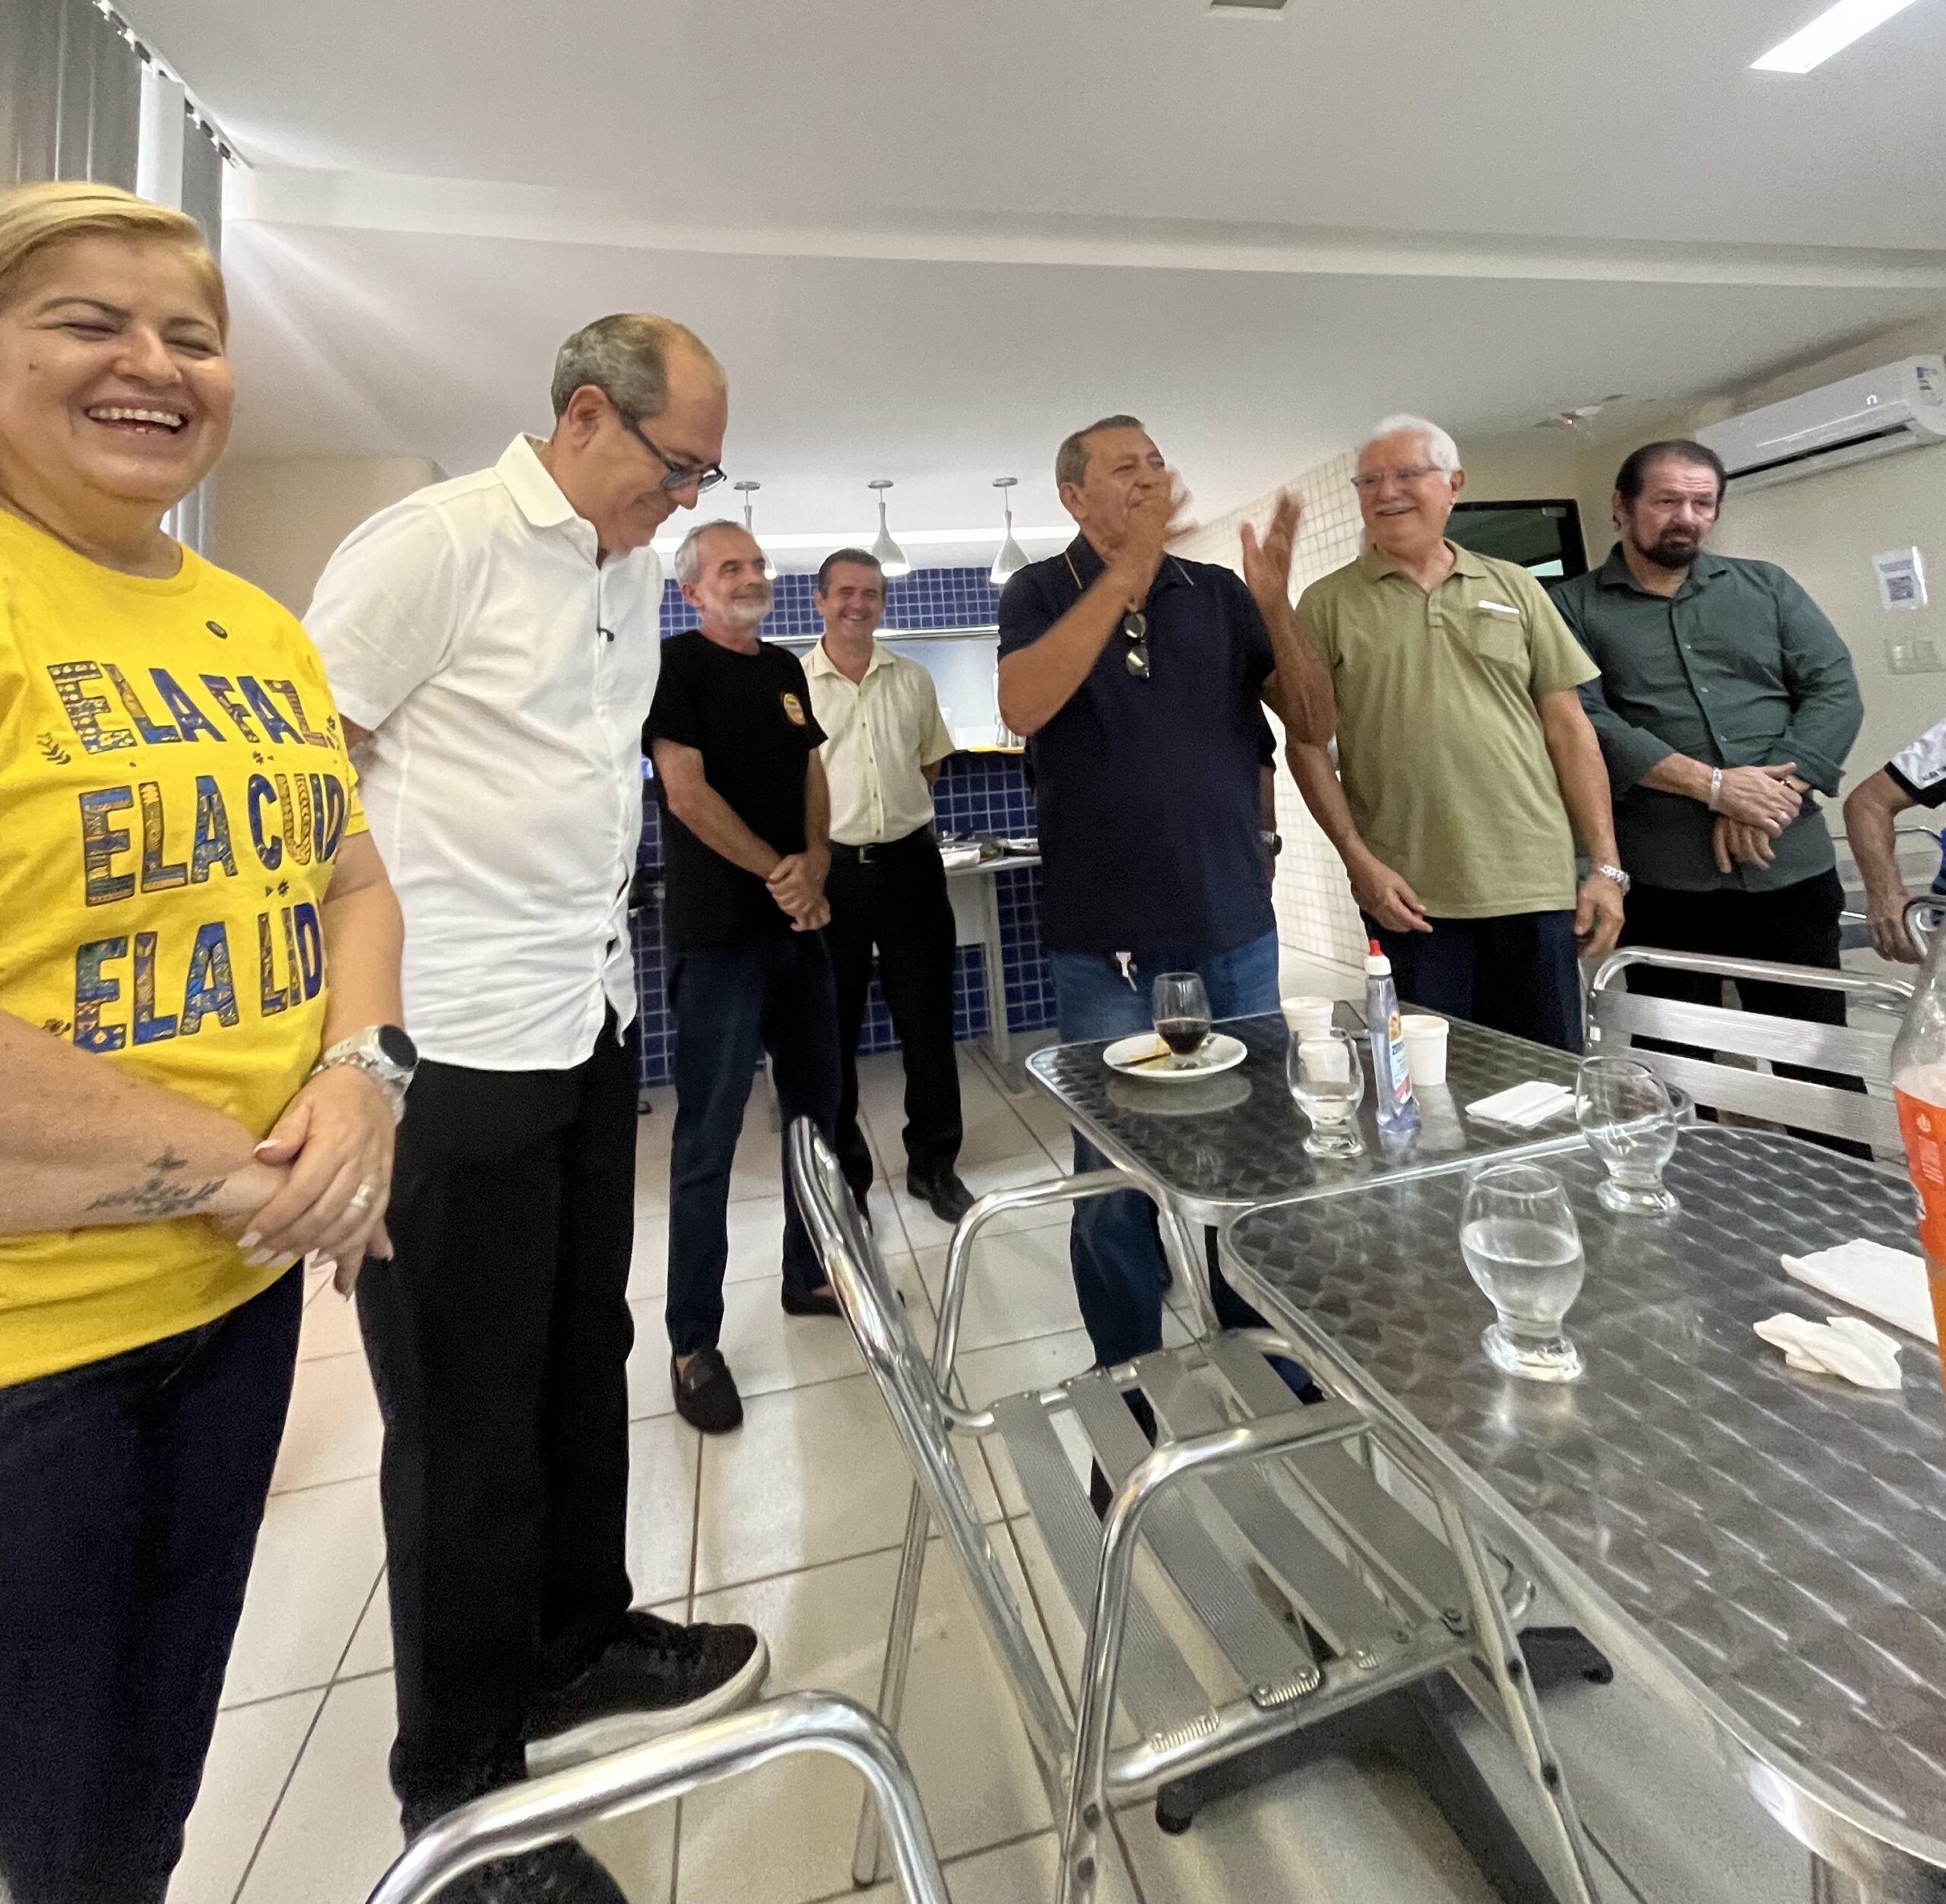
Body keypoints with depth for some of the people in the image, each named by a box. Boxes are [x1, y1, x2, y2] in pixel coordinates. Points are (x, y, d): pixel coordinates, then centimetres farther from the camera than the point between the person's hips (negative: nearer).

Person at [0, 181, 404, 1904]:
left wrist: (360, 1072, -8)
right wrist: (229, 1162, -17)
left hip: (248, 1278, 6)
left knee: (161, 1765, 26)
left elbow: (351, 882, 10)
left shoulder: (263, 630, 8)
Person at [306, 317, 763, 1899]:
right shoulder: (436, 544, -8)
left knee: (584, 1366, 19)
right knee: (468, 1424, 7)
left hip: (592, 1029, 8)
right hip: (452, 1052, -7)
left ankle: (577, 1649, 42)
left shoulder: (634, 572, 15)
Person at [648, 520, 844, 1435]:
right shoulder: (675, 664, -4)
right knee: (708, 1135, -3)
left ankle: (808, 1275, 29)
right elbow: (685, 792, -13)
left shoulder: (786, 668, 16)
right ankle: (693, 1341, 10)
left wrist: (815, 863, -4)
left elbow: (812, 776, 14)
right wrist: (778, 871, -11)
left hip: (799, 923, 7)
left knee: (816, 1106, 12)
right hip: (719, 931, -7)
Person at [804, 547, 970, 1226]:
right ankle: (843, 1176, 24)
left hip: (909, 861, 3)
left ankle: (934, 1164, 25)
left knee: (928, 1021, 8)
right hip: (828, 868, -2)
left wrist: (889, 808, 9)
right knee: (833, 1031, 8)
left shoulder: (913, 680, 8)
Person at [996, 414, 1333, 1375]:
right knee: (1116, 1180, 4)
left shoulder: (1219, 591, 10)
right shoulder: (1042, 592, 3)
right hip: (1107, 943, -3)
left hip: (1235, 931, 3)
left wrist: (1277, 606, -12)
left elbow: (1315, 723, 3)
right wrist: (1126, 570, -23)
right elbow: (1023, 707, -18)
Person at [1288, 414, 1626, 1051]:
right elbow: (1306, 743, 0)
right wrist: (1358, 860, -10)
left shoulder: (1514, 588, 11)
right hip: (1407, 896, -2)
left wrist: (1606, 865, 3)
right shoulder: (1326, 604, 5)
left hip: (1534, 886, 3)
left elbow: (1568, 728, 9)